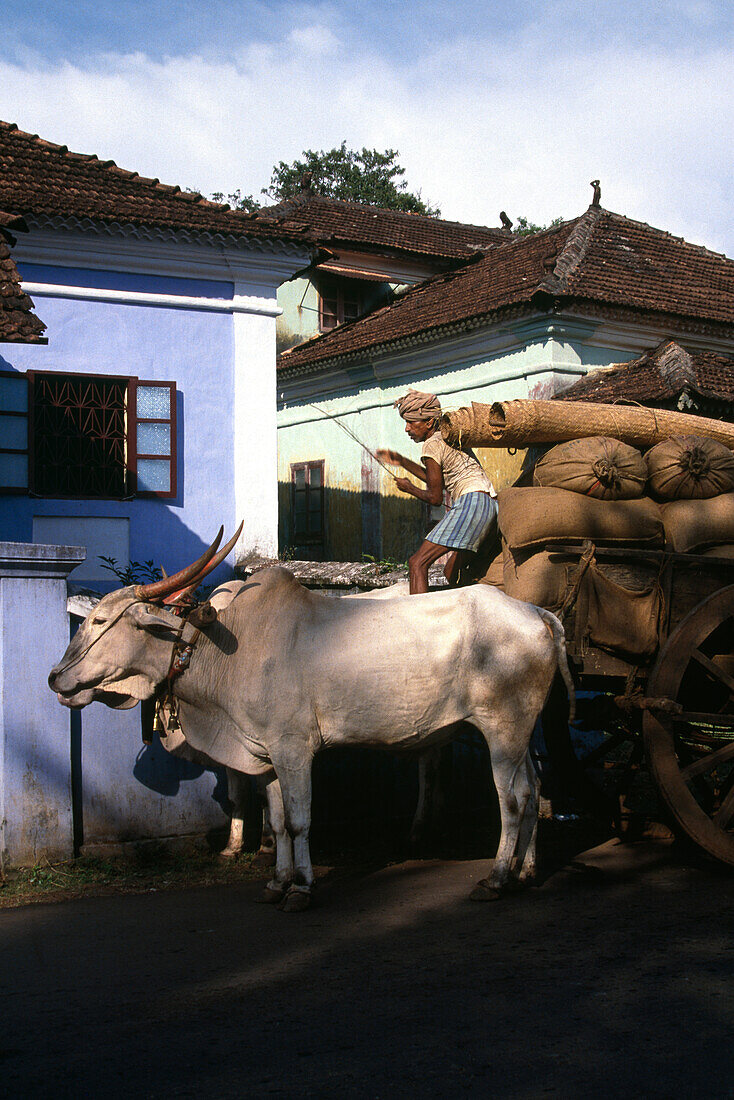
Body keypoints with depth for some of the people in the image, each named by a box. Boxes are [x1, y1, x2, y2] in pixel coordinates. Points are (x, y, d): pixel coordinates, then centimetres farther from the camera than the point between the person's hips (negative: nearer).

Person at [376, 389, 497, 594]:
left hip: (472, 502, -10)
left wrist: (409, 488, 15)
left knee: (417, 563, -13)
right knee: (451, 573, 20)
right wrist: (401, 461, 35)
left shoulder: (432, 444, -4)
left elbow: (435, 498, -3)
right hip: (491, 506, 10)